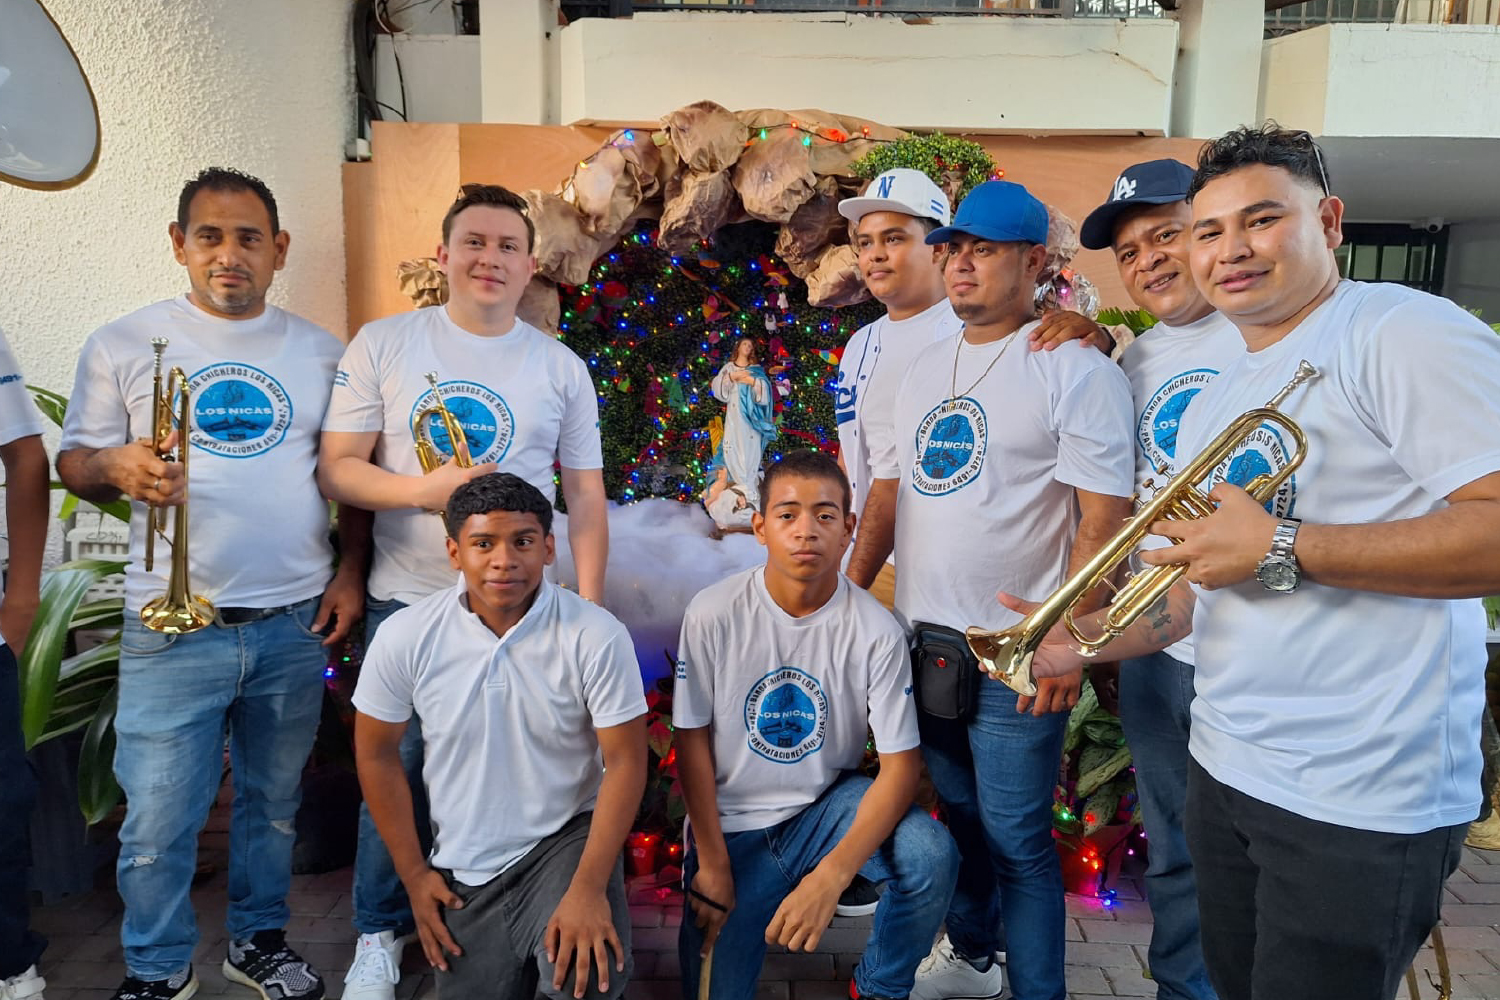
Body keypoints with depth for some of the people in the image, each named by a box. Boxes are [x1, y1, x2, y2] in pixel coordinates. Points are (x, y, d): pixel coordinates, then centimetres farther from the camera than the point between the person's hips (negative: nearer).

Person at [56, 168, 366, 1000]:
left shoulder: (319, 352, 7)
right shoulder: (124, 343, 2)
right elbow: (73, 461, 5)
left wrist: (350, 570, 1)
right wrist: (117, 466, -18)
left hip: (295, 624, 2)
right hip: (174, 628, -2)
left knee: (274, 803, 15)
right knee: (157, 820, 2)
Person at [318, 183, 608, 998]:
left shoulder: (561, 368, 5)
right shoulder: (382, 344, 1)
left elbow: (585, 497, 5)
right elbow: (337, 468, -1)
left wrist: (589, 604, -1)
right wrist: (424, 491, -18)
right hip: (405, 601, 0)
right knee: (395, 768, 8)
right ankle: (379, 933, 31)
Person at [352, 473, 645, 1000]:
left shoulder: (597, 635, -19)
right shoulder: (405, 636, -12)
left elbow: (624, 762, -14)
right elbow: (377, 753, 1)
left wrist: (590, 888, -21)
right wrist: (414, 874, 2)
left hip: (566, 839, -2)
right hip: (463, 869, 3)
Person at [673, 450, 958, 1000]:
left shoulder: (877, 630, -16)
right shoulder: (712, 614, -16)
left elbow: (901, 763, -16)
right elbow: (692, 739, -7)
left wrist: (832, 875, -27)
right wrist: (712, 863, -7)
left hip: (829, 803, 1)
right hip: (731, 823, 0)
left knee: (932, 857, -26)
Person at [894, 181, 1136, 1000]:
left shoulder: (1075, 370, -10)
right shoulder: (924, 367, 11)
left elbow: (1103, 518, -13)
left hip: (1015, 655, -6)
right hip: (919, 641, 7)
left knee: (1016, 840, 3)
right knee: (957, 814, 21)